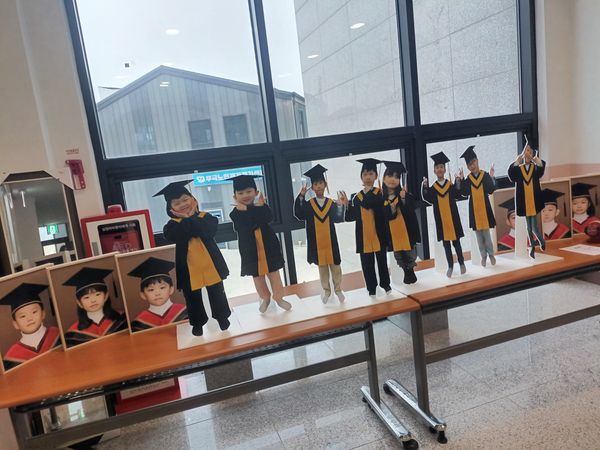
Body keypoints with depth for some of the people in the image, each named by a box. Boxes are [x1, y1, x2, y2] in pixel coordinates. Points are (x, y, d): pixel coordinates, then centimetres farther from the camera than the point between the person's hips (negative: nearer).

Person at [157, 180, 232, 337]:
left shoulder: (206, 217, -3)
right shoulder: (172, 225, -4)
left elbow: (208, 230, -23)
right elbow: (173, 236, -25)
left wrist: (189, 218, -16)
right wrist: (189, 220, -19)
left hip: (210, 264, 0)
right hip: (189, 268, 0)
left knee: (217, 293, 14)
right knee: (193, 298, 12)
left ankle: (222, 316, 35)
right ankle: (197, 322, 33)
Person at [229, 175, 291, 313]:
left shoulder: (262, 206, -3)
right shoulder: (235, 213, -10)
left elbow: (268, 218, -25)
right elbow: (248, 225, -27)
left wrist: (247, 209, -23)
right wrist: (257, 207, -24)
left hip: (269, 246, 1)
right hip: (250, 251, 0)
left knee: (274, 274, 9)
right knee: (258, 277, 14)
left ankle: (279, 298, 28)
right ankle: (265, 298, 36)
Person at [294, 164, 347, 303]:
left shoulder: (332, 203, 0)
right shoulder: (308, 204, 0)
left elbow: (338, 219, -13)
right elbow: (299, 215, -19)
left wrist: (341, 206, -31)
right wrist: (300, 197, -27)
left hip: (330, 241, 0)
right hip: (316, 242, 0)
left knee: (335, 265, 6)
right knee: (322, 266, 11)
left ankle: (338, 289, 21)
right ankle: (326, 290, 24)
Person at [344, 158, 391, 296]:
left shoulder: (380, 193, -1)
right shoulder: (356, 196, 5)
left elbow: (374, 204, -23)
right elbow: (350, 217, 3)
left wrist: (368, 191, -11)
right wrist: (347, 206, -13)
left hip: (378, 233, -2)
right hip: (363, 235, 2)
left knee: (382, 260, 10)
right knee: (367, 263, 6)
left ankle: (385, 283, 28)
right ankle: (371, 287, 20)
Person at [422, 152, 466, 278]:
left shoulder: (451, 184, 1)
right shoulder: (432, 187, 2)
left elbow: (458, 196, -13)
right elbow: (429, 200, -13)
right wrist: (425, 187, -23)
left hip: (452, 217, -1)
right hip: (440, 219, 1)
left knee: (456, 242, 6)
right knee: (446, 243, 7)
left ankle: (461, 263, 20)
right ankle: (450, 266, 15)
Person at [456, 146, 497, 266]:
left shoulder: (485, 175, -3)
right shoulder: (467, 179, 2)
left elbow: (491, 190, -10)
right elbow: (464, 193, -6)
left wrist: (492, 177, -22)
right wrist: (459, 180, -14)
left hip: (485, 207, -2)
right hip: (474, 209, 2)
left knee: (486, 233, 1)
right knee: (478, 234, 8)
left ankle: (491, 254, 17)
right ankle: (483, 256, 18)